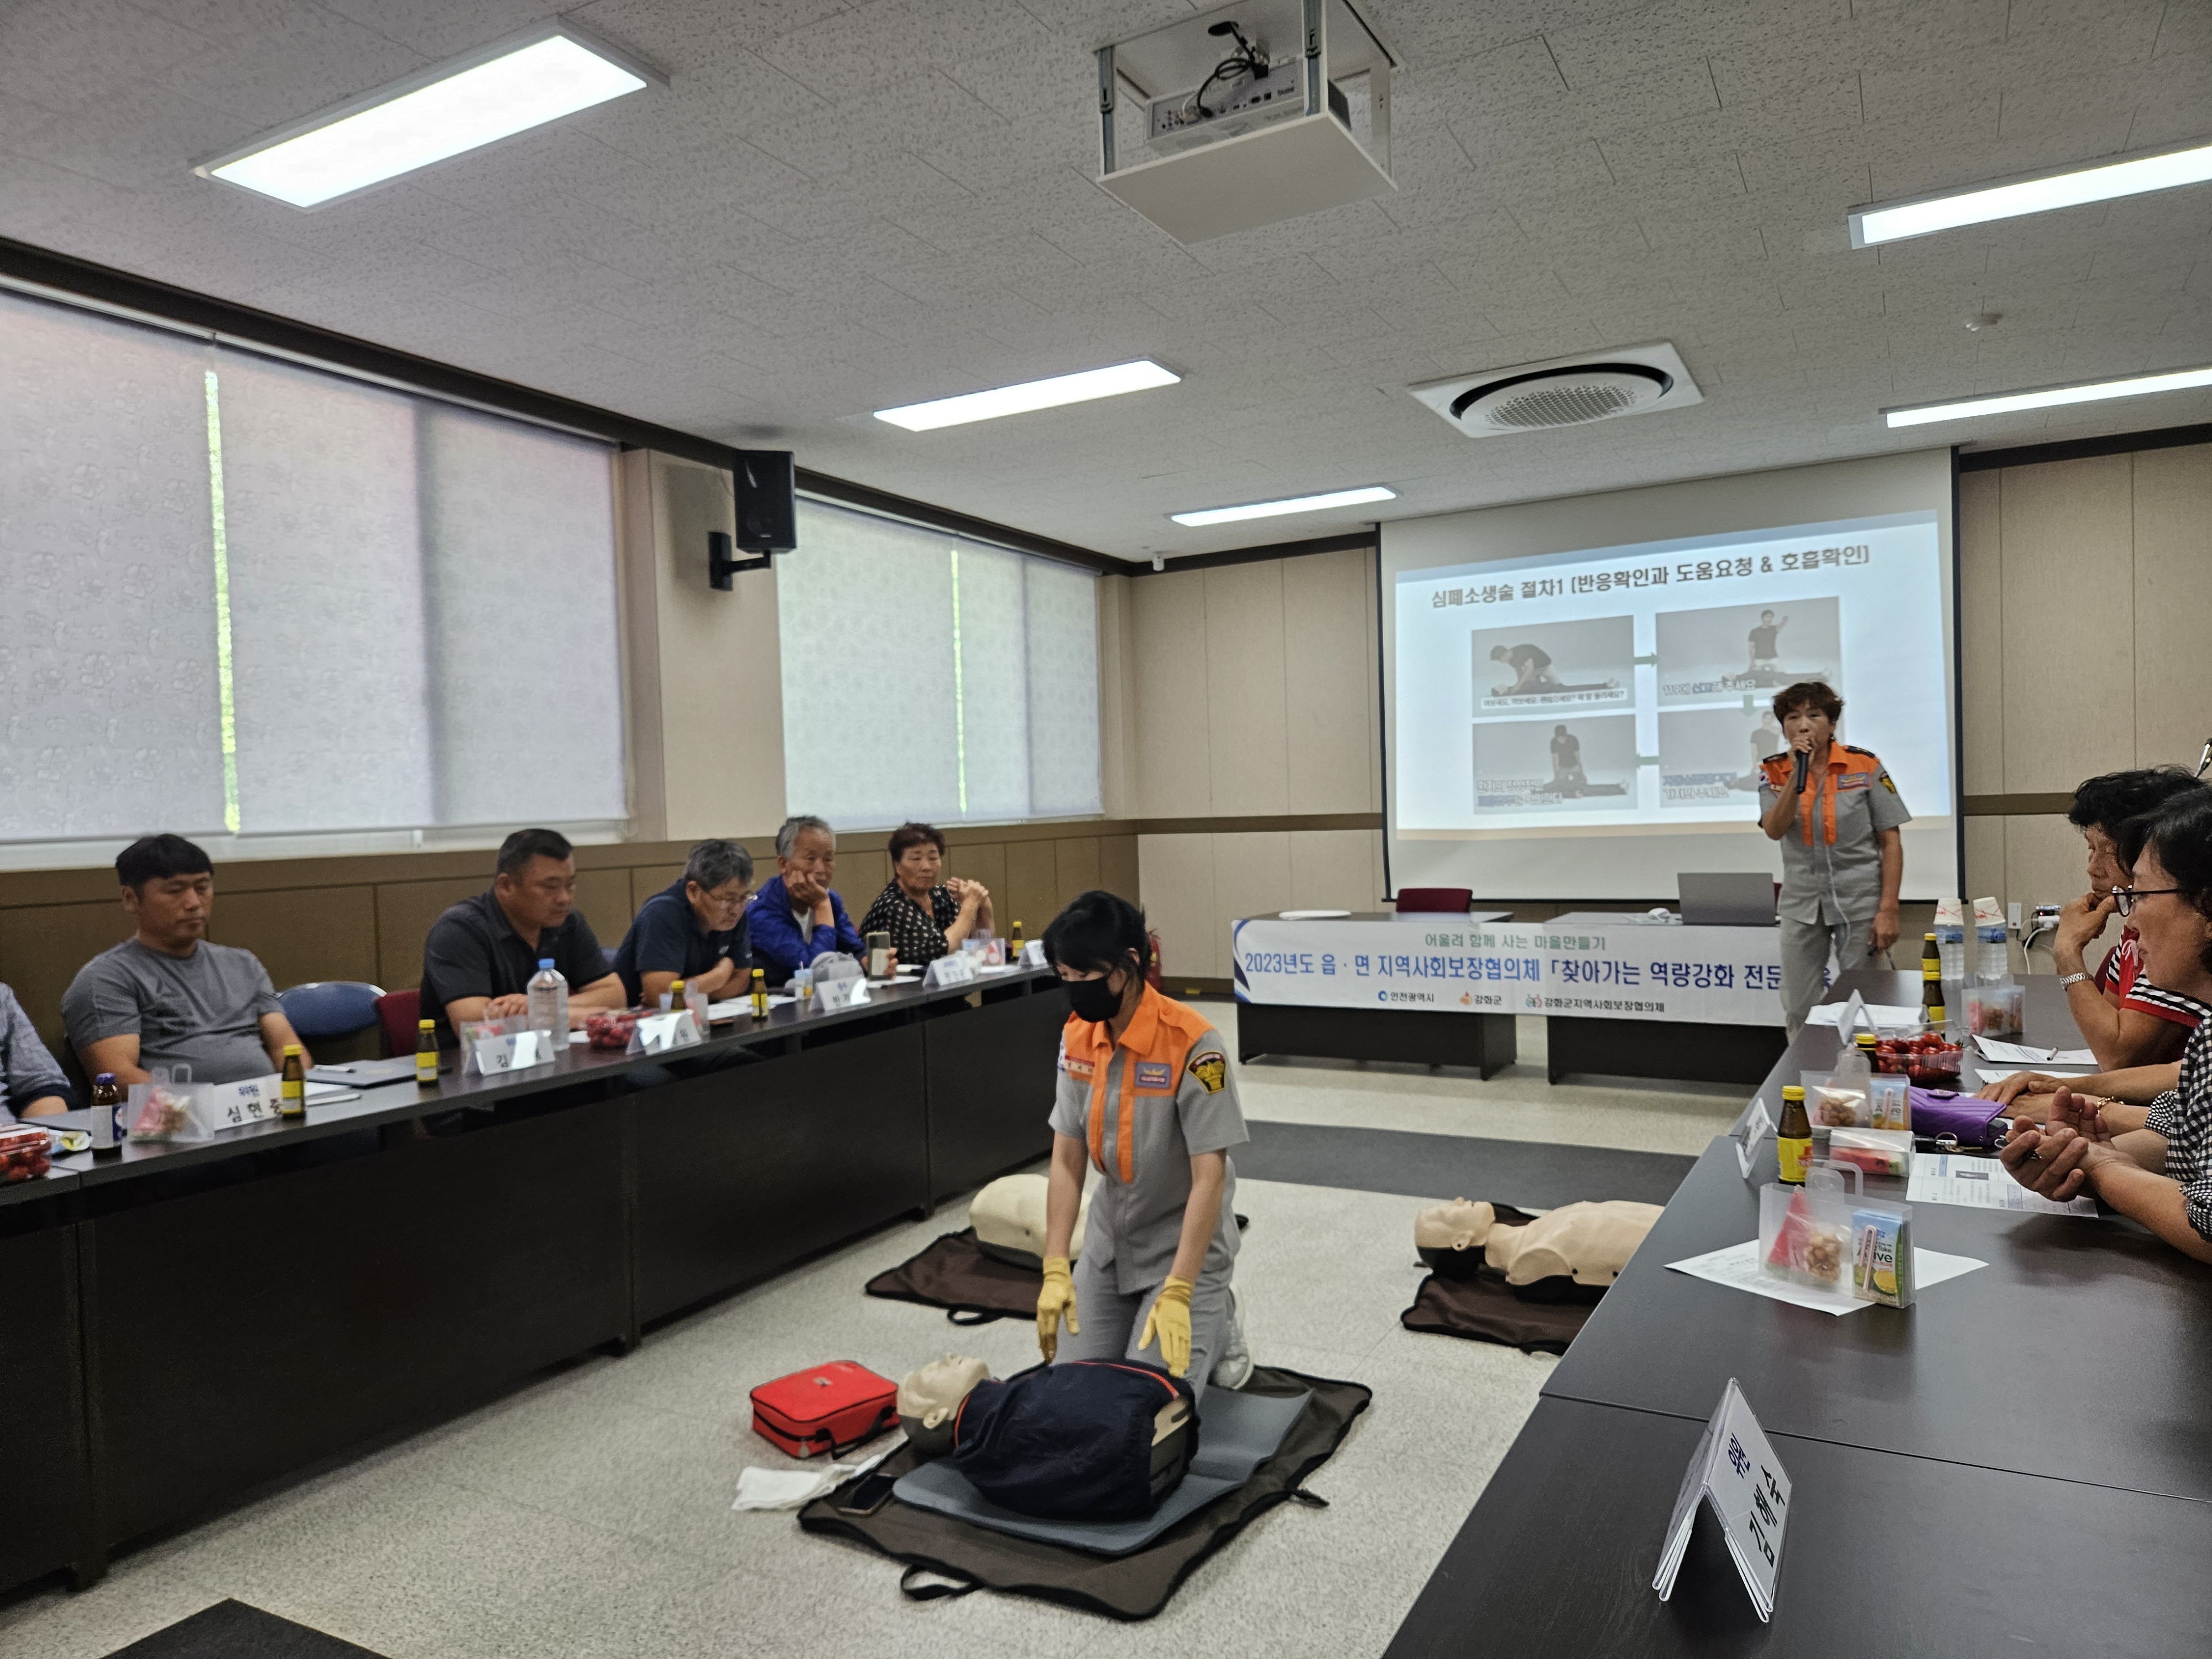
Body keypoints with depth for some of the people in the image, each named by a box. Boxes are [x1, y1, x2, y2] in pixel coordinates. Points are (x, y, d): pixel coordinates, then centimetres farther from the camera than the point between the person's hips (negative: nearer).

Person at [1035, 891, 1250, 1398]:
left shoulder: (1192, 1044, -25)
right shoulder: (1077, 1037, -6)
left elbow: (1210, 1177, -24)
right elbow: (1067, 1158, -3)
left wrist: (1175, 1295, -27)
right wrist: (1055, 1271, -10)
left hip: (1183, 1243, -5)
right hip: (1110, 1242, 6)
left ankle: (1215, 1325, 15)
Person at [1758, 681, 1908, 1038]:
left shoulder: (1865, 766, -5)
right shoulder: (1774, 771, 0)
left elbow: (1891, 841, -4)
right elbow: (1774, 830, -15)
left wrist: (1888, 910, -10)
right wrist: (1799, 771, -21)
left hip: (1860, 902, -2)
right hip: (1801, 904, 2)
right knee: (1798, 1012, 9)